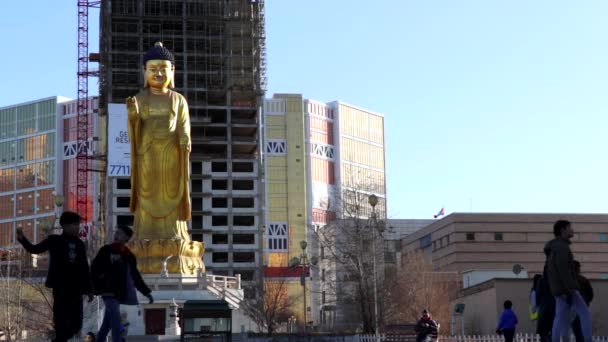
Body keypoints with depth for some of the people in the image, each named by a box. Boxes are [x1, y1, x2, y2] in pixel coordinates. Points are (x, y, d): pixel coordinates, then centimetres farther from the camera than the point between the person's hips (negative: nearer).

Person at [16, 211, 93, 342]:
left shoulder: (80, 244, 11)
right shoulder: (54, 240, 0)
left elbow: (85, 268, 14)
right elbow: (35, 249, -5)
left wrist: (89, 289, 12)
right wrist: (22, 239, -23)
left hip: (76, 289, 5)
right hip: (60, 288, -5)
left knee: (76, 323, 6)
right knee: (61, 321, -7)